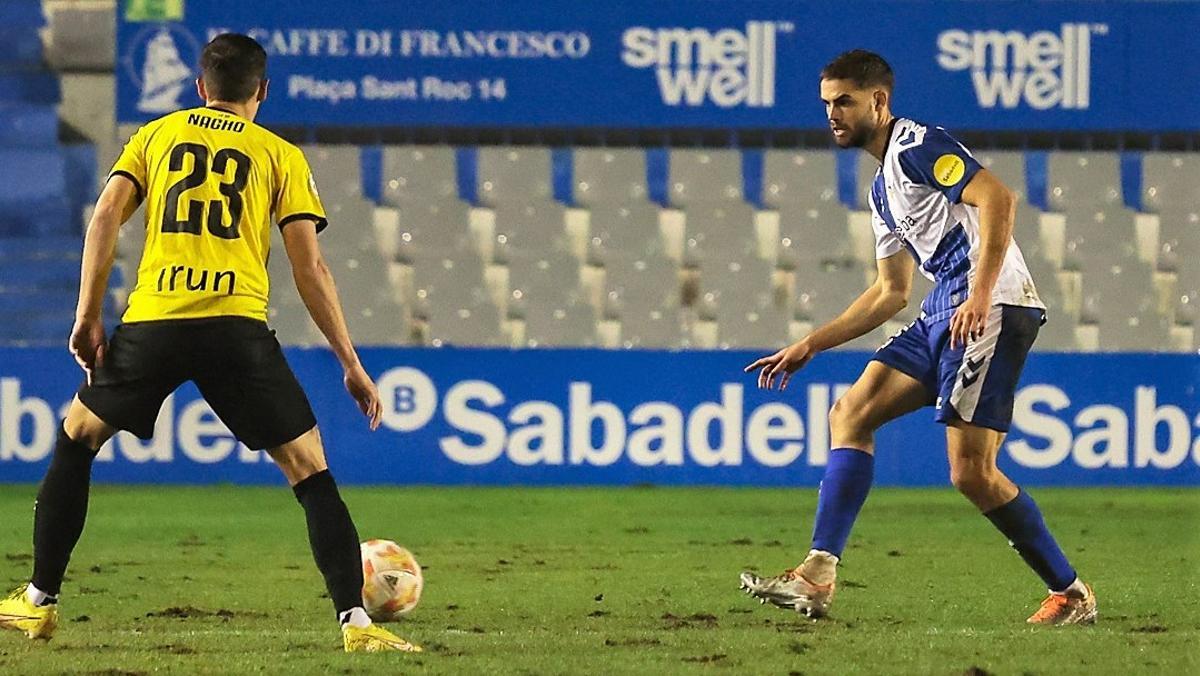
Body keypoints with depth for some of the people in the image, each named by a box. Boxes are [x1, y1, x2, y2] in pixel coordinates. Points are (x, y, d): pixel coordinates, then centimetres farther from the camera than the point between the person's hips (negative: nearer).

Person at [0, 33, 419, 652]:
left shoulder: (156, 135, 20)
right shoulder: (281, 156, 15)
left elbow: (106, 215, 6)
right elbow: (309, 268, 8)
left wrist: (87, 316, 6)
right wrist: (351, 364, 10)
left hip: (152, 321, 1)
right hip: (237, 323, -1)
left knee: (77, 436, 24)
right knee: (311, 472, 6)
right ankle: (355, 621, -7)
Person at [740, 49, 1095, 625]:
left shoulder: (916, 145, -5)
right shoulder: (883, 188, 25)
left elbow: (997, 197, -19)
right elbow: (891, 293, 30)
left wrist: (982, 294, -28)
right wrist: (810, 346, 28)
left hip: (992, 307, -10)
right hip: (945, 313, 10)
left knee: (971, 470, -14)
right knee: (850, 415, 2)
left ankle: (1071, 594, -1)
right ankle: (818, 577, -5)